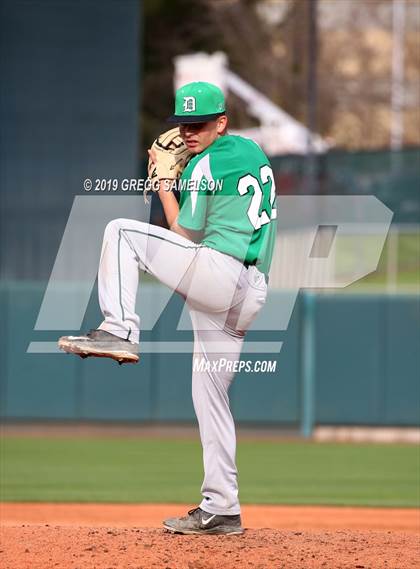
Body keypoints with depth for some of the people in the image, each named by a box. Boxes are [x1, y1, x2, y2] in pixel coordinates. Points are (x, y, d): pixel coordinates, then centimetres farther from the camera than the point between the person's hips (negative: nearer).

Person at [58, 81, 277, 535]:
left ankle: (119, 330, -14)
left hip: (218, 272, -9)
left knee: (121, 231, -5)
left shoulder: (207, 165, -5)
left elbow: (185, 237, 0)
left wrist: (163, 183, 9)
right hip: (249, 296, 9)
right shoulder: (253, 152, 20)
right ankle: (221, 509, 12)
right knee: (209, 395, 14)